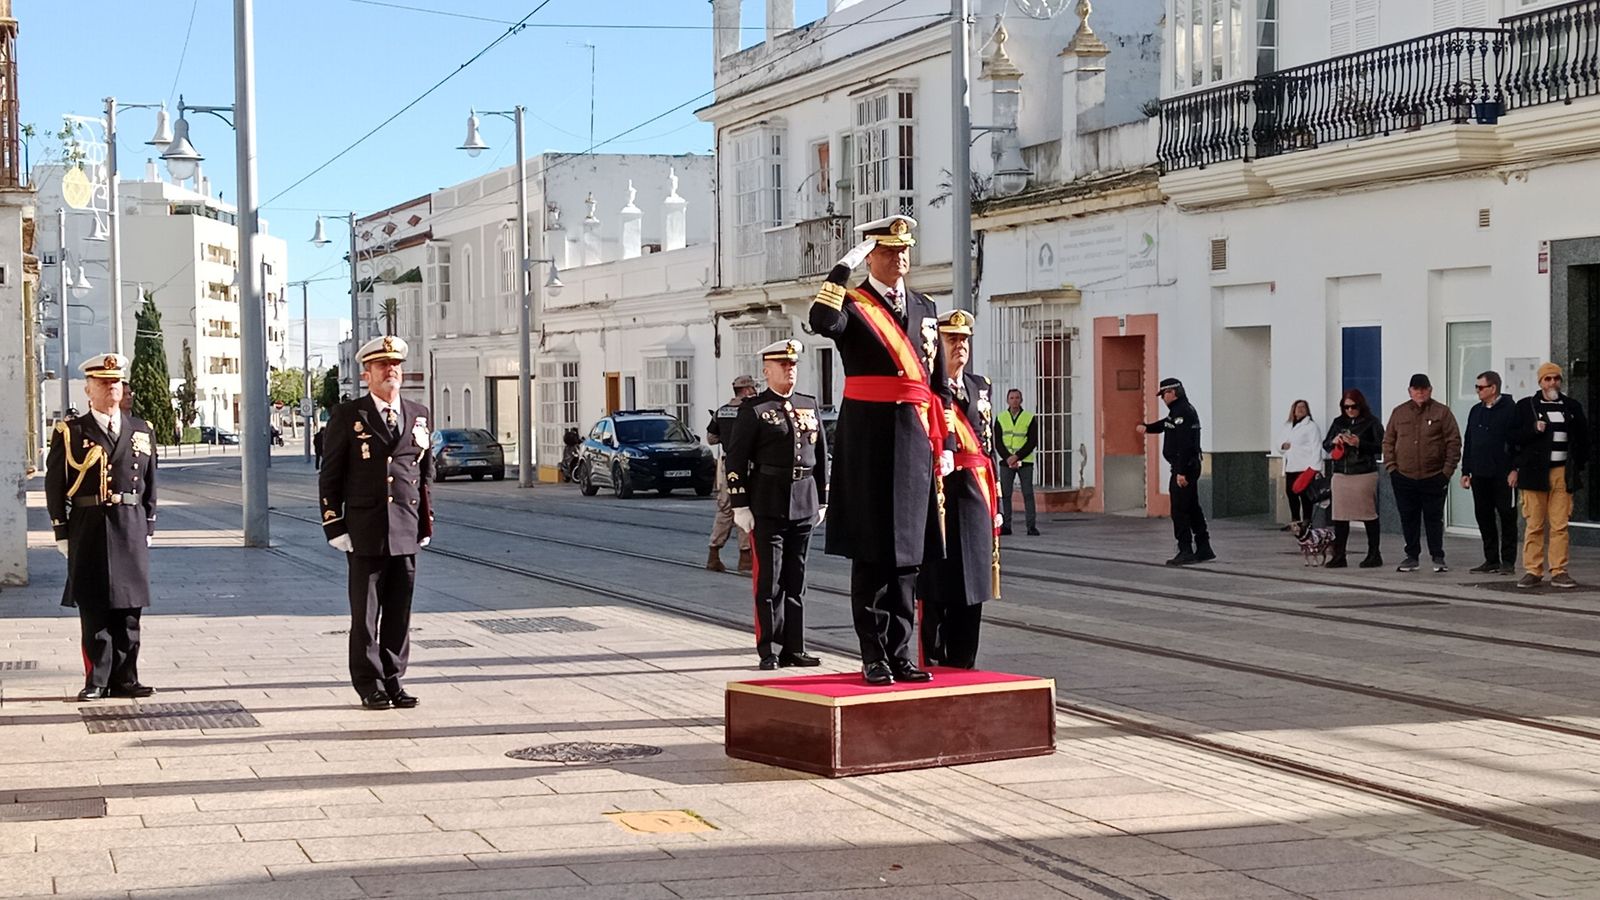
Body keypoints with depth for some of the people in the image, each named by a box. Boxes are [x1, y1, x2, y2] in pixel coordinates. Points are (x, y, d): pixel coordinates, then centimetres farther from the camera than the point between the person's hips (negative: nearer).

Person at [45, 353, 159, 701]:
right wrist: (62, 532, -3)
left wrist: (147, 528, 9)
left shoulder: (142, 431, 11)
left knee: (129, 609, 4)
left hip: (131, 529, 3)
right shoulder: (69, 433, 2)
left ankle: (125, 679, 11)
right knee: (93, 609, 0)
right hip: (88, 528, -2)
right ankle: (96, 682, 5)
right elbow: (54, 486, 2)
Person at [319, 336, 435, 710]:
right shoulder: (347, 416, 0)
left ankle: (393, 681, 15)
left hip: (407, 531, 3)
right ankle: (370, 686, 10)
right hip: (364, 531, -3)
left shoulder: (420, 416, 11)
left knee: (399, 613, 6)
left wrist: (426, 522, 12)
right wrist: (335, 527, -5)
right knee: (365, 614, 2)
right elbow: (330, 477, 0)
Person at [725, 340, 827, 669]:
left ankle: (794, 647, 14)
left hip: (804, 504, 5)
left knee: (796, 579, 9)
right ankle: (770, 650, 2)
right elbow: (736, 460, -5)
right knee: (769, 579, -3)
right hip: (768, 505, -5)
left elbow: (820, 454, 17)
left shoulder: (809, 405, 13)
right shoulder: (753, 410, -2)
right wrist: (740, 506, -10)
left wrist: (822, 500, 13)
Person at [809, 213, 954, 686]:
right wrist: (845, 266, -21)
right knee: (870, 552, -1)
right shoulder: (851, 305, -1)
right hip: (868, 439, -5)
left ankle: (900, 653, 15)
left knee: (907, 551, 8)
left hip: (914, 440, 5)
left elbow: (939, 384, 17)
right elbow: (822, 323, -27)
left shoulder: (924, 309, 15)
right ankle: (874, 657, 6)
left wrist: (945, 445, 12)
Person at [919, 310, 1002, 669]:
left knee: (971, 587, 9)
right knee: (935, 589, -2)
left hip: (975, 499, 6)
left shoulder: (980, 386, 16)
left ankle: (963, 664, 17)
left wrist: (995, 502, 16)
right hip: (937, 495, -6)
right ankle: (933, 663, 6)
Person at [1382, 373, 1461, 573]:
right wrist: (1391, 466, 2)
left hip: (1434, 477, -3)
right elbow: (1388, 442, 12)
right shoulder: (1399, 413, 9)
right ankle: (1412, 556, 17)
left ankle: (1438, 557, 8)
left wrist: (1447, 469, -8)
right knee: (1409, 519, 8)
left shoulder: (1442, 412, 0)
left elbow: (1453, 442, -2)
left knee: (1434, 519, 1)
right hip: (1404, 477, 3)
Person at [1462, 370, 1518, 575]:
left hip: (1502, 475, -7)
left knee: (1506, 516, 0)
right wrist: (1466, 471, 14)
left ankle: (1508, 560, 5)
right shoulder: (1476, 411, 15)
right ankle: (1491, 560, 15)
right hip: (1480, 474, 7)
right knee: (1483, 516, 8)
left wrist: (1514, 470, -15)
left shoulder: (1510, 410, -6)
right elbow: (1467, 442, 18)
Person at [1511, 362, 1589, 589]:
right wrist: (1534, 429, -13)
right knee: (1534, 525, -1)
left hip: (1563, 473, 2)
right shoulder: (1526, 406, 6)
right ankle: (1532, 571, 5)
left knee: (1560, 526, -1)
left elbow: (1582, 438, 19)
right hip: (1535, 472, -2)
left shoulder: (1572, 407, 12)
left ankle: (1559, 572, 4)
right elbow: (1514, 437, 3)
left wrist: (1578, 466, 12)